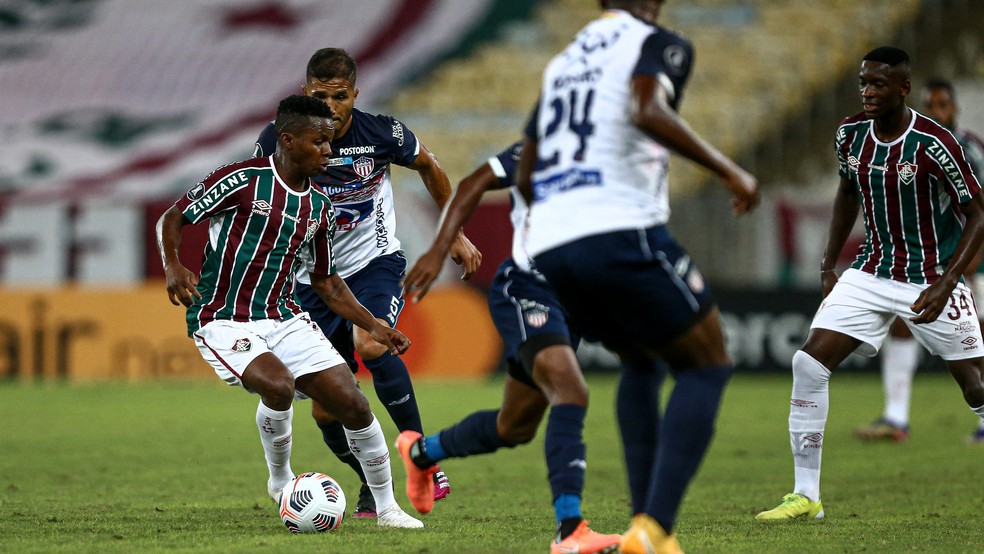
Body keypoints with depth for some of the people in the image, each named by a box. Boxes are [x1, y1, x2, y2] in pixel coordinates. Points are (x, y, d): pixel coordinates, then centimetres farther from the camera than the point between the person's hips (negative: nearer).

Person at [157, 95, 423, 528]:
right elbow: (171, 219, -8)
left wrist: (373, 328, 12)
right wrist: (173, 267, -26)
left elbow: (325, 281, 20)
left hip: (283, 319, 6)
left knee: (353, 403, -5)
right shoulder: (244, 180, -12)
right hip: (223, 323, -6)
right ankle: (281, 481, -5)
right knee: (278, 384, -33)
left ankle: (387, 508, 12)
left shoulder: (319, 207, 9)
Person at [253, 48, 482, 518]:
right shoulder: (279, 140, -14)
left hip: (376, 262, -2)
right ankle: (373, 483, 27)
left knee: (369, 345, -33)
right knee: (326, 412, -1)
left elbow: (429, 168, 7)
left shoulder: (382, 133, -15)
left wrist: (455, 235, 11)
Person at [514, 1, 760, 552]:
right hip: (622, 233, -7)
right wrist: (729, 171, -13)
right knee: (708, 366, 7)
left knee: (641, 363, 28)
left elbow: (525, 178, 29)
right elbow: (648, 112, -20)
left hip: (549, 245, 7)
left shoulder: (562, 63, 24)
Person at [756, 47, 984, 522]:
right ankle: (806, 495, -5)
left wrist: (944, 285, -23)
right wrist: (829, 264, 12)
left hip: (931, 280, -5)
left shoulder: (933, 144, -19)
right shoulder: (851, 134, -2)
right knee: (809, 362, -11)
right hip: (870, 274, 5)